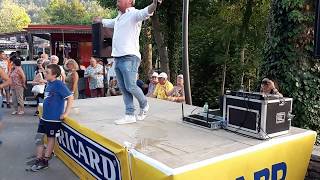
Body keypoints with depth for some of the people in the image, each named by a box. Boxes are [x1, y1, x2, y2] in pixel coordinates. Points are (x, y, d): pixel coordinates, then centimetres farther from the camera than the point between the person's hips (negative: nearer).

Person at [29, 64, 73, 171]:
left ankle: (45, 161, 21)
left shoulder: (59, 84, -18)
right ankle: (39, 160, 23)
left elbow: (70, 97, -21)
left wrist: (66, 113, -21)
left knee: (51, 138, 8)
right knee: (39, 137, 11)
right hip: (44, 116, 8)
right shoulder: (49, 84, 6)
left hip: (54, 118, -8)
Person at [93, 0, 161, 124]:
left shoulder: (134, 14, -5)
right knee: (124, 89, 6)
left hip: (129, 58, -8)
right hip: (118, 58, 9)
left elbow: (144, 12, -27)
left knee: (130, 87, -11)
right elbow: (110, 22, 44)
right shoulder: (119, 17, 22)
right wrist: (100, 20, 63)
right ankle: (130, 115, 12)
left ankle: (144, 106, 16)